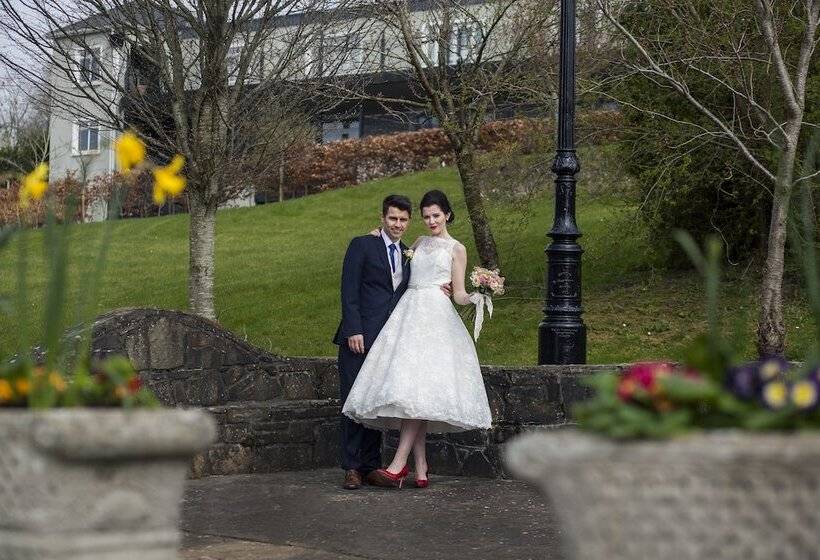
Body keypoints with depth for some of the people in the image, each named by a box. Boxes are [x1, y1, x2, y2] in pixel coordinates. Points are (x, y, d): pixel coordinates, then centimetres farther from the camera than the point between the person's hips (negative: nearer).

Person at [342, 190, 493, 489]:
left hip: (435, 318, -5)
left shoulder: (456, 249, 9)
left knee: (418, 390, -18)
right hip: (408, 315, 5)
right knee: (408, 394, -6)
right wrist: (384, 239, 23)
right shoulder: (419, 243, 22)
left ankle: (398, 464, -25)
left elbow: (459, 295, 4)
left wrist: (476, 296, -17)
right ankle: (420, 469, -4)